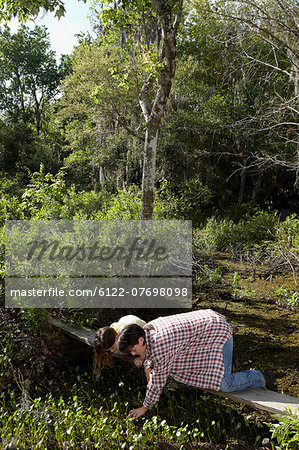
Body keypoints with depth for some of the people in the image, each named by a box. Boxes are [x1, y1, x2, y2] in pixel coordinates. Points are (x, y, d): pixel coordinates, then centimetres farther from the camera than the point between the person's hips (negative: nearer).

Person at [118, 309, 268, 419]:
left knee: (224, 384, -15)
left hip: (218, 331, -10)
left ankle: (255, 378, 11)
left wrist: (145, 407, -6)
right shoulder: (147, 328, -2)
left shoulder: (159, 346, -29)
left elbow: (159, 379, -18)